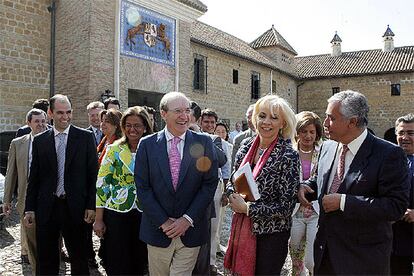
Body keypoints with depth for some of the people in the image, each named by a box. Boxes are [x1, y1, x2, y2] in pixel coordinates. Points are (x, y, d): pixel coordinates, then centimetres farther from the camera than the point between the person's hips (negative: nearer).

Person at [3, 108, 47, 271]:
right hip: (26, 199, 2)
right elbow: (11, 173, 8)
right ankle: (37, 268, 27)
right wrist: (7, 200, 7)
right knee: (31, 237, 10)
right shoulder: (17, 143, 5)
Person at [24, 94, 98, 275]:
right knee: (46, 262, 14)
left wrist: (91, 206, -7)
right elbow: (34, 178, 7)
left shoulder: (85, 137, -2)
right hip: (46, 208, 2)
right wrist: (29, 209, 3)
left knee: (79, 259, 11)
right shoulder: (39, 141, 4)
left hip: (75, 207, -2)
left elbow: (93, 174, -3)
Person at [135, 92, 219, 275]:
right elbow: (142, 187, -3)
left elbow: (210, 183, -5)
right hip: (157, 229, 1)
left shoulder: (204, 143, -2)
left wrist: (188, 219, -10)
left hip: (191, 230, -1)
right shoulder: (147, 145, -1)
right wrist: (163, 222, -9)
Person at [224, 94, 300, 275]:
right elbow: (233, 183, 12)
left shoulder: (288, 156, -15)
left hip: (270, 235, -5)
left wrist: (247, 208, -16)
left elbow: (285, 206, -16)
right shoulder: (245, 148, 0)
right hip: (242, 230, 5)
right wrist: (233, 196, -10)